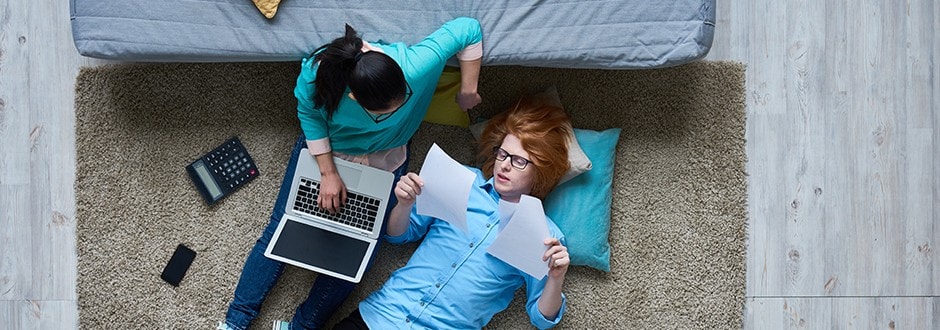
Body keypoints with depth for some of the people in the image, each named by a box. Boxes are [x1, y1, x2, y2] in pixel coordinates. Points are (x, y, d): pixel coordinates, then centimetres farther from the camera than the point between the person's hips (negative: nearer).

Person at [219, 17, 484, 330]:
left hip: (384, 160, 0)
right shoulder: (318, 71, -36)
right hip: (323, 148, 0)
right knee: (280, 230, -1)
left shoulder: (416, 67, -39)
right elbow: (309, 113, -14)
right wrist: (328, 172, -17)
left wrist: (468, 91, -20)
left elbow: (468, 28, -24)